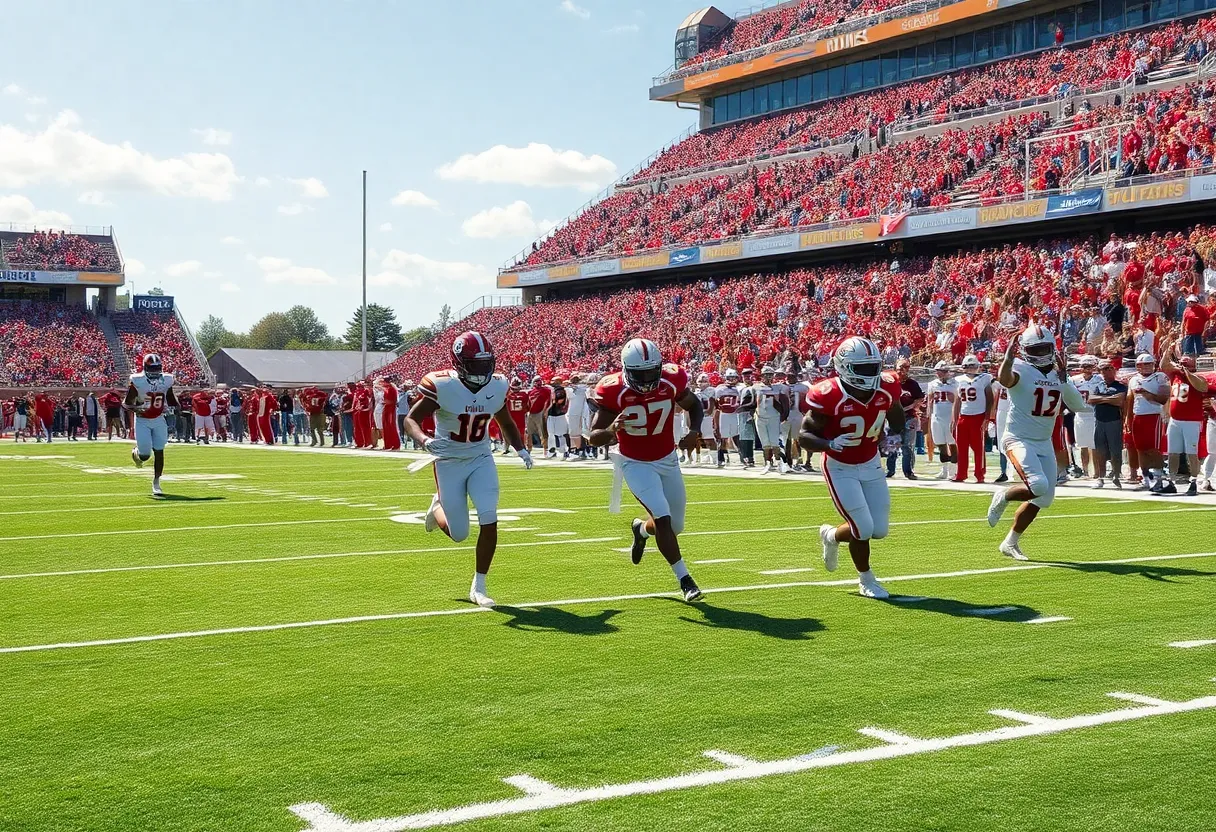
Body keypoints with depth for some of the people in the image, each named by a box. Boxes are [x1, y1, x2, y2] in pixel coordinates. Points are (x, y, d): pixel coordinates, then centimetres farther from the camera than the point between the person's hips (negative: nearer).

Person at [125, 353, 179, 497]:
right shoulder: (137, 382, -16)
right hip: (142, 421, -3)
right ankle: (136, 453, 33)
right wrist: (135, 409, -31)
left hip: (159, 420, 3)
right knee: (145, 455, -6)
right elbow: (126, 403, -10)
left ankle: (156, 483, 11)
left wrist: (176, 405, -8)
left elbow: (170, 398, 12)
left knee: (159, 452, -1)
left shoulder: (166, 380, -6)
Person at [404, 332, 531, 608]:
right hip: (449, 462, -3)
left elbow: (506, 423, 13)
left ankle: (479, 586, 4)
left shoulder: (496, 386, -6)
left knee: (489, 521, -13)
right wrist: (425, 440, -37)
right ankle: (438, 508, 41)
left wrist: (521, 449, 3)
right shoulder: (441, 386, -20)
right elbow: (411, 420, -17)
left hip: (481, 460, 3)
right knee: (459, 534, 4)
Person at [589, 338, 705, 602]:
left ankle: (641, 529, 43)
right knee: (663, 518, -20)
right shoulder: (614, 391, -23)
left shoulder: (671, 381, -15)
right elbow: (594, 437, -18)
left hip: (667, 460, 4)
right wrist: (610, 431, -40)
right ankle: (684, 579, -6)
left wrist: (693, 430, -13)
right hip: (635, 463, -4)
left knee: (675, 526, 9)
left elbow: (694, 405, 6)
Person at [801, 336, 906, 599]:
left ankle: (831, 535, 34)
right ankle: (866, 579, 19)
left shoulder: (887, 389, -13)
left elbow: (897, 417, 9)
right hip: (840, 468, -5)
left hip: (871, 464, 5)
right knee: (863, 530, -9)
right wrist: (830, 444, -37)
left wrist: (894, 436, -11)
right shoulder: (830, 397, -28)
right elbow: (804, 436, -19)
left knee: (880, 530, 5)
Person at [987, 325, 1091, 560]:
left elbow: (1079, 406, 8)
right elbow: (1004, 378, -37)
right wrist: (1009, 357, -57)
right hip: (1019, 440, -7)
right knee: (1038, 486, -27)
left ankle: (1010, 543, 19)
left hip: (1045, 443, 7)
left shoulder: (1058, 375, 8)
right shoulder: (1021, 370, -13)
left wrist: (1063, 379, -5)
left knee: (1044, 497, 5)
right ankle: (1002, 497, 5)